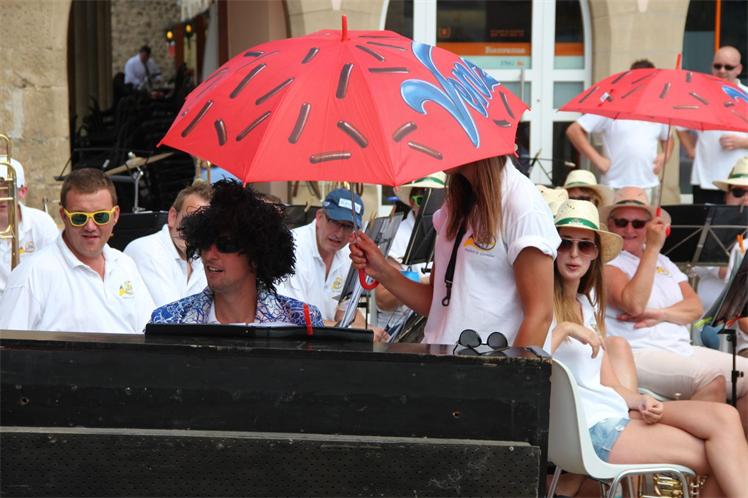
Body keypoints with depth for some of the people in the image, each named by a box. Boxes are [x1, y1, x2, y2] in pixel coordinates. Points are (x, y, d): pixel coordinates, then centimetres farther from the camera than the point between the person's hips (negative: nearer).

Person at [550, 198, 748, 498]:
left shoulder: (589, 305, 21)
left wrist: (642, 402, -1)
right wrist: (565, 329, -22)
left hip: (615, 411, 7)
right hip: (586, 426, -7)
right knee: (716, 456, -12)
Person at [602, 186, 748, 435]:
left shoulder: (663, 262, 23)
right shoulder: (606, 262, -1)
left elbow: (695, 307, 12)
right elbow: (634, 304, -19)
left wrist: (661, 315, -9)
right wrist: (652, 248, -15)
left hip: (684, 349, 8)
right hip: (638, 355, -8)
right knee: (712, 378, -30)